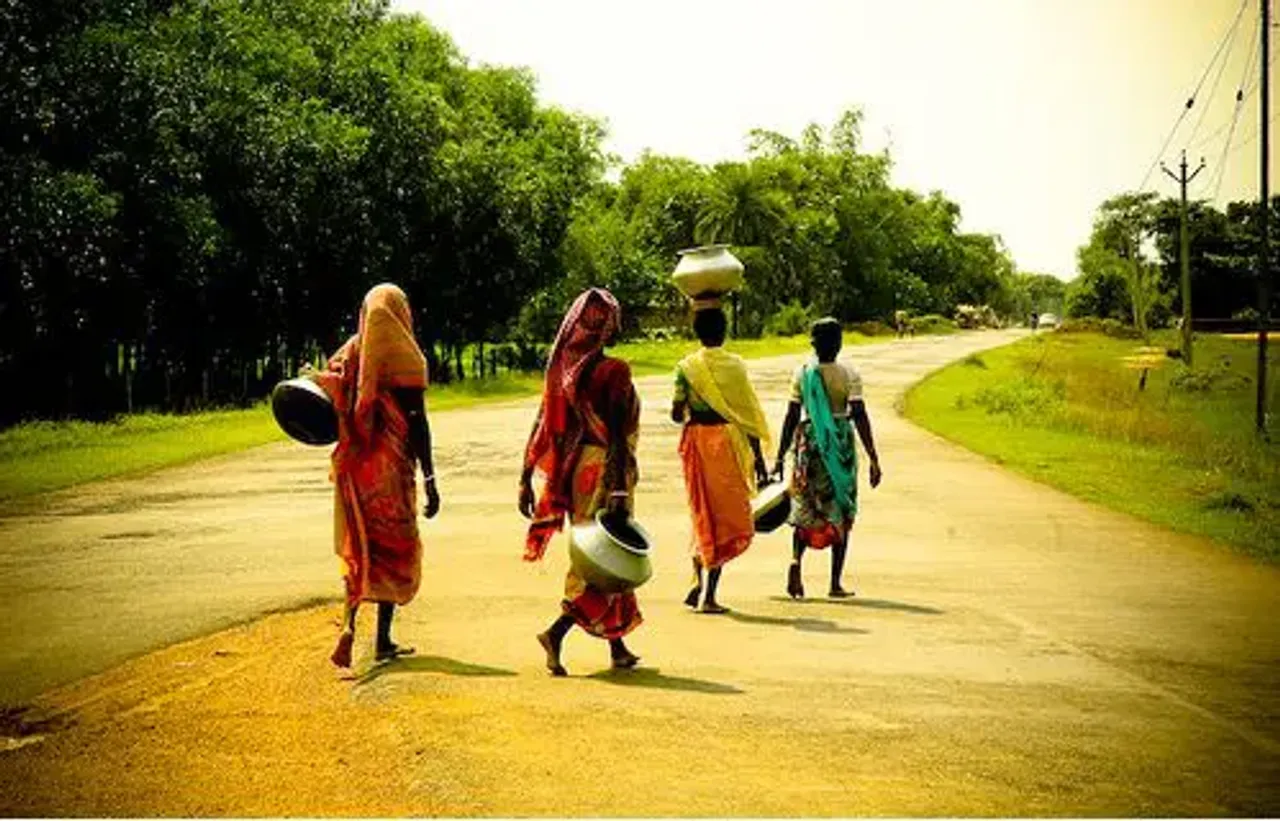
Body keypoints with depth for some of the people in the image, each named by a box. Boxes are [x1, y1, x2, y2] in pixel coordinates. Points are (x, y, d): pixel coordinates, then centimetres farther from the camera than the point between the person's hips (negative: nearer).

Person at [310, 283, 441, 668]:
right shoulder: (405, 355, -10)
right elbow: (418, 422, -12)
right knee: (395, 550, 9)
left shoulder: (350, 354, 4)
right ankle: (383, 640, 11)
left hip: (354, 466, 4)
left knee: (359, 549, 14)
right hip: (391, 469, -4)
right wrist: (429, 479, -10)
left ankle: (349, 624, -5)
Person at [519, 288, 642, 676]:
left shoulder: (562, 367, 5)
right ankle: (557, 631, -15)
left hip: (571, 469, 7)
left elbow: (542, 426, 5)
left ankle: (618, 649, 23)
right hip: (604, 469, -7)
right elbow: (617, 435, -19)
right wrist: (621, 491, -21)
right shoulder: (613, 371, -14)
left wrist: (526, 479, 9)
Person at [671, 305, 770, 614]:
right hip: (727, 441, -2)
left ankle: (699, 581, 13)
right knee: (727, 517, 3)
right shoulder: (735, 365, -5)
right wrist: (757, 456, 1)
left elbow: (676, 414, -3)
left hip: (696, 441, 2)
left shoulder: (686, 366, -1)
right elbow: (747, 412, -5)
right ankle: (708, 594, -4)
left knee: (704, 513, 17)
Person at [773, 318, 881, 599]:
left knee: (805, 510, 14)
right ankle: (835, 583, 11)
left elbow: (791, 417, 1)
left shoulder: (802, 373, 0)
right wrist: (873, 459, -9)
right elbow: (860, 417, -12)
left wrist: (780, 457, 7)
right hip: (840, 446, -2)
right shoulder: (849, 375, -7)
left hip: (809, 443, 2)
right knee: (840, 513, 9)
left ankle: (796, 560, -14)